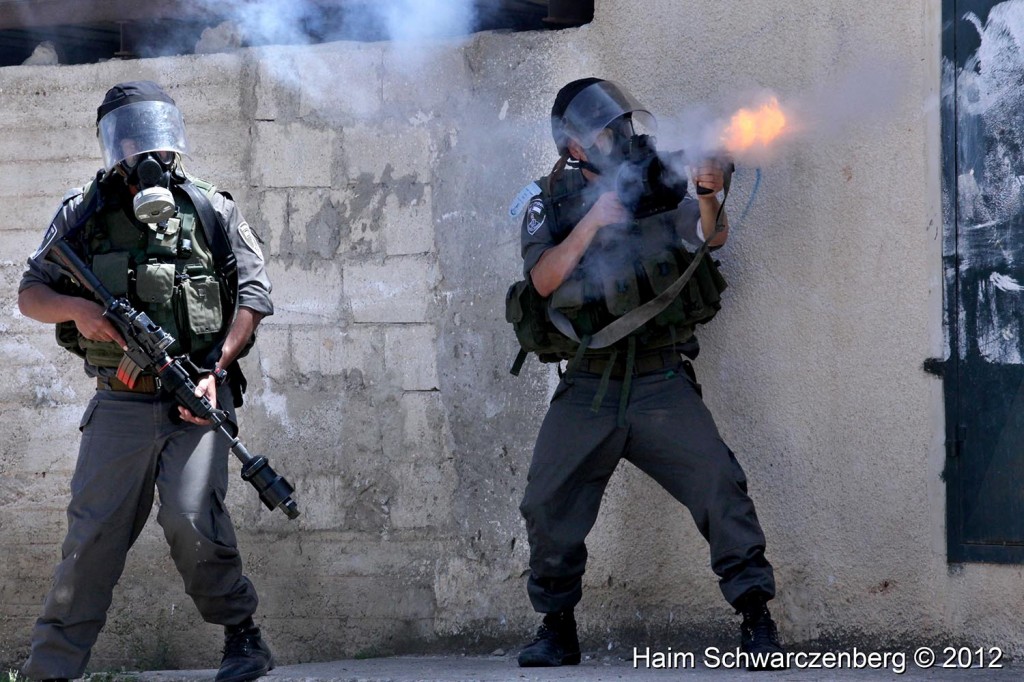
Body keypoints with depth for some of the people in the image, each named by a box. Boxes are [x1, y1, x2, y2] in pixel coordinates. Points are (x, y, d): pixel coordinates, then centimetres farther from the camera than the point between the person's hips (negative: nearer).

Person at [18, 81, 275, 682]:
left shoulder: (211, 211, 5)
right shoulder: (84, 215, 9)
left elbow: (254, 294, 3)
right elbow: (30, 294, 13)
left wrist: (216, 369, -9)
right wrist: (76, 308, -10)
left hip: (196, 399, -2)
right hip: (120, 404, 2)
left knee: (191, 519, -16)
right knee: (93, 533, -4)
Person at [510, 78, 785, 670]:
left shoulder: (657, 189, 6)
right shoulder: (552, 203, 4)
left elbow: (711, 235, -7)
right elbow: (543, 279, -9)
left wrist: (710, 197, -28)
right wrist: (594, 221, -19)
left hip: (663, 385, -1)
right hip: (587, 392, 1)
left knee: (718, 485, -15)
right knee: (549, 509, -1)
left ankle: (757, 621, -10)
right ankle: (557, 631, 16)